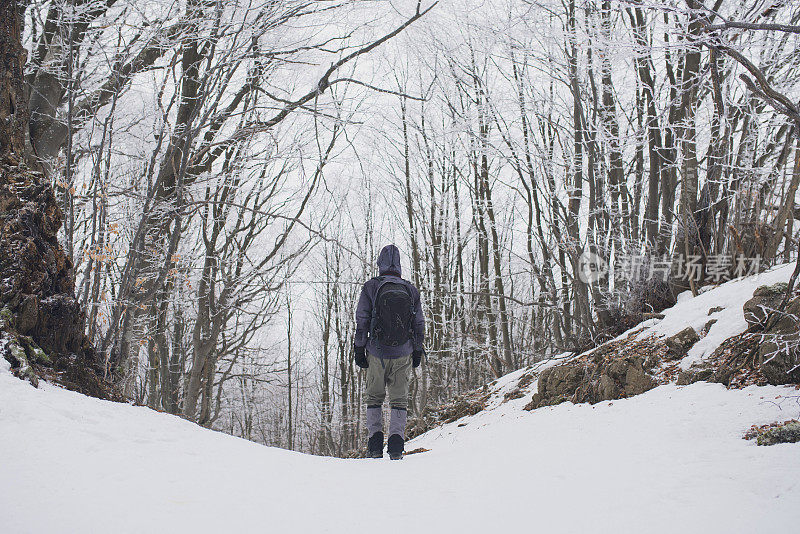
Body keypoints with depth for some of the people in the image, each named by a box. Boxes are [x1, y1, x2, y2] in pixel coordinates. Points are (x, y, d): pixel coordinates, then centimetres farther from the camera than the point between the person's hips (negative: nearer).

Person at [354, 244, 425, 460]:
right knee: (399, 399, 9)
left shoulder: (370, 287, -5)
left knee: (374, 397, 13)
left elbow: (361, 322, -5)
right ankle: (396, 441, -4)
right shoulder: (411, 290, 2)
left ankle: (375, 443, 4)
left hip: (377, 354, -1)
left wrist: (358, 349, 3)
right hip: (403, 355, 1)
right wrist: (418, 351, 17)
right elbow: (419, 325, 7)